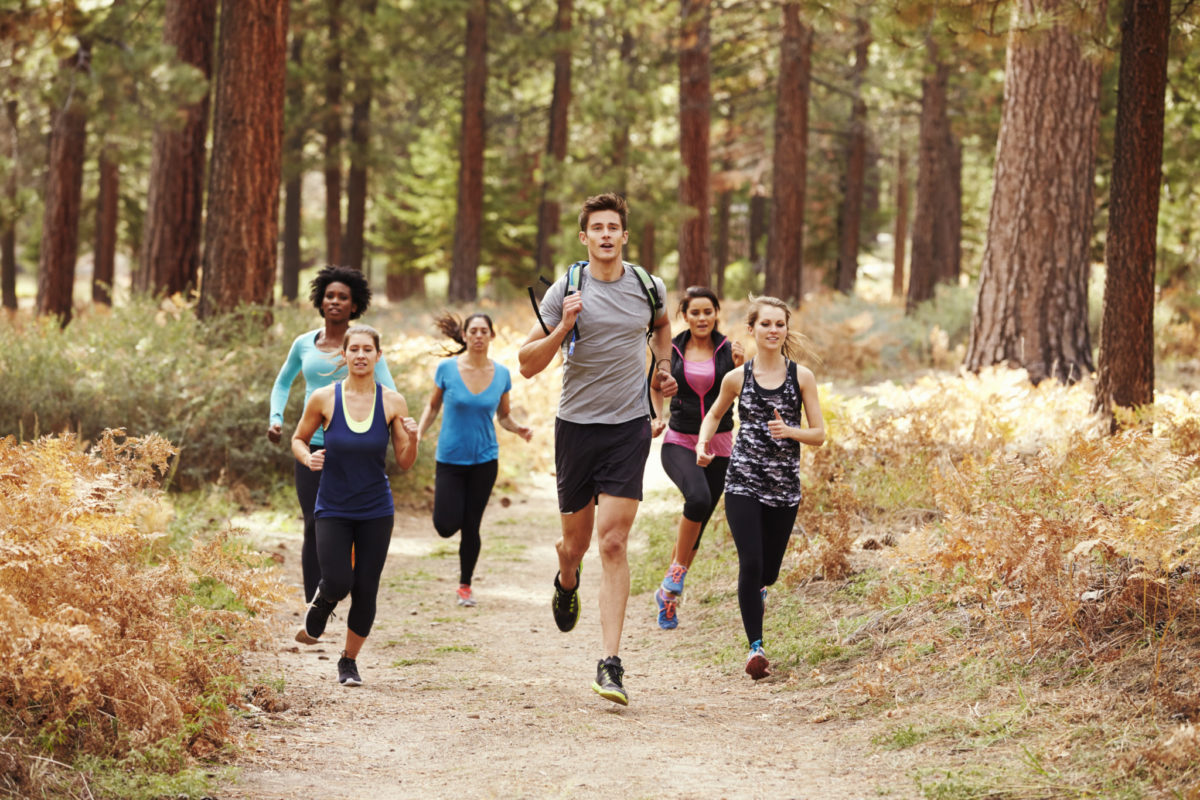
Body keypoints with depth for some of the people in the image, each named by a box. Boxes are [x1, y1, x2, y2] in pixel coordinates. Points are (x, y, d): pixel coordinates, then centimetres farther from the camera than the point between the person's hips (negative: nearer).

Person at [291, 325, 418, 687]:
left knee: (365, 590, 2)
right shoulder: (324, 399, -7)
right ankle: (318, 607, 24)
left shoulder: (393, 402, -4)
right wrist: (308, 458, -13)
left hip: (376, 511, 1)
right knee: (338, 584, -14)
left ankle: (349, 661, 24)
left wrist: (412, 438, -18)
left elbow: (405, 463, 2)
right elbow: (298, 439, 8)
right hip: (333, 508, -1)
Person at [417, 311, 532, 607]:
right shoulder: (447, 369, -8)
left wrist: (518, 429, -10)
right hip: (450, 458, -1)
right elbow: (433, 406, 5)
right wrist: (419, 433, -10)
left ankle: (465, 585, 23)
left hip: (484, 460, 1)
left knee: (471, 526, 5)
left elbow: (503, 416, 9)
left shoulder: (501, 374, -2)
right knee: (447, 526, -6)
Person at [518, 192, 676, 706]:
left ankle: (610, 663, -13)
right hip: (576, 425, 0)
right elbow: (527, 364, -5)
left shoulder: (647, 287, 3)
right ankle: (566, 583, 52)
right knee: (577, 538, 13)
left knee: (613, 541, -11)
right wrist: (563, 328, -19)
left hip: (630, 426, 0)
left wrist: (663, 367, 14)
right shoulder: (565, 291, -4)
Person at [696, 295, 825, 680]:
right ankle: (756, 647, -13)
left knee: (768, 571, 10)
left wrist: (789, 431, -18)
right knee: (750, 562, -16)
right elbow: (714, 415, 20)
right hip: (743, 482, -1)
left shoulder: (801, 377, 0)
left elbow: (819, 435, 2)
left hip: (784, 486, 1)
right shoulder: (737, 378, 1)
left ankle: (755, 591, 48)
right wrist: (703, 442, -1)